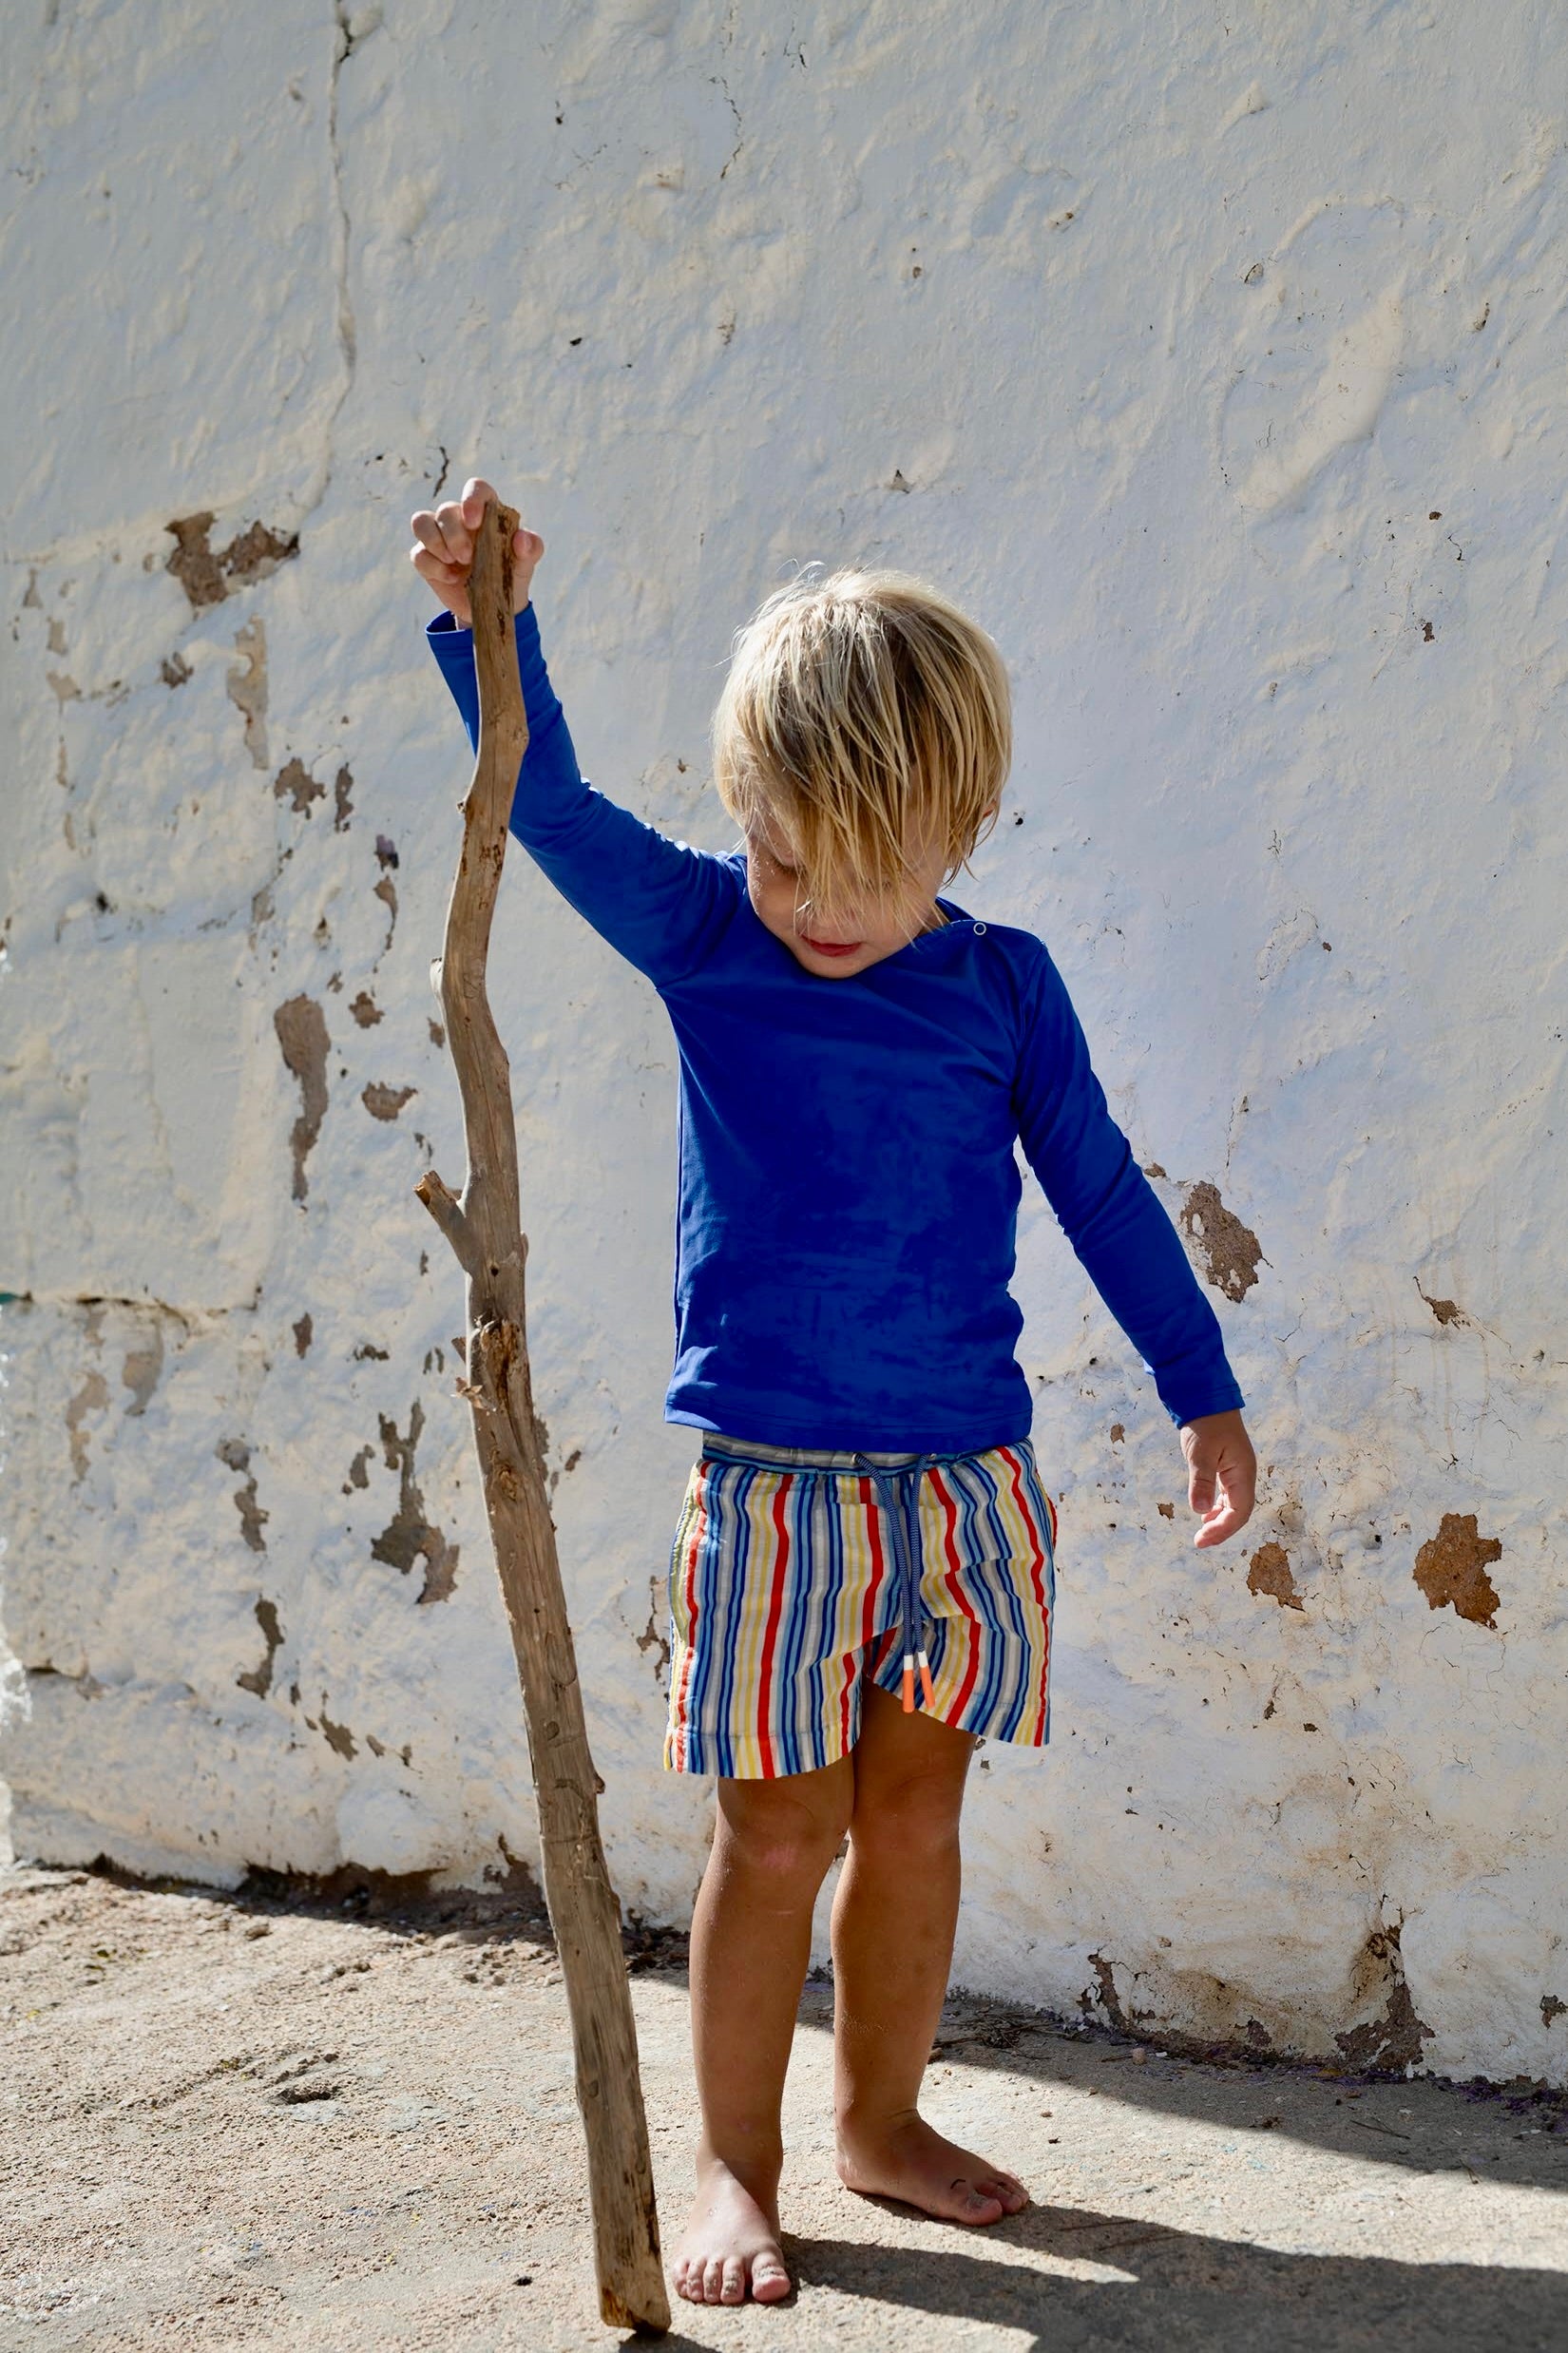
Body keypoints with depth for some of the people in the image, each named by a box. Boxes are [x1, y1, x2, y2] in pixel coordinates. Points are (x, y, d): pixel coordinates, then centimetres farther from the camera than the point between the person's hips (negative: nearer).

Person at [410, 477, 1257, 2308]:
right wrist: (485, 620, -29)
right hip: (771, 1475, -2)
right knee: (777, 1831, 2)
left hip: (966, 1473, 2)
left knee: (914, 1811, 13)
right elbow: (548, 803, -13)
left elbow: (1101, 1190, 8)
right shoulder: (699, 939, -2)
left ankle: (882, 2113, 31)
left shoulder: (1002, 985, 2)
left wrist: (1202, 1391, 11)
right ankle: (735, 2166, 18)